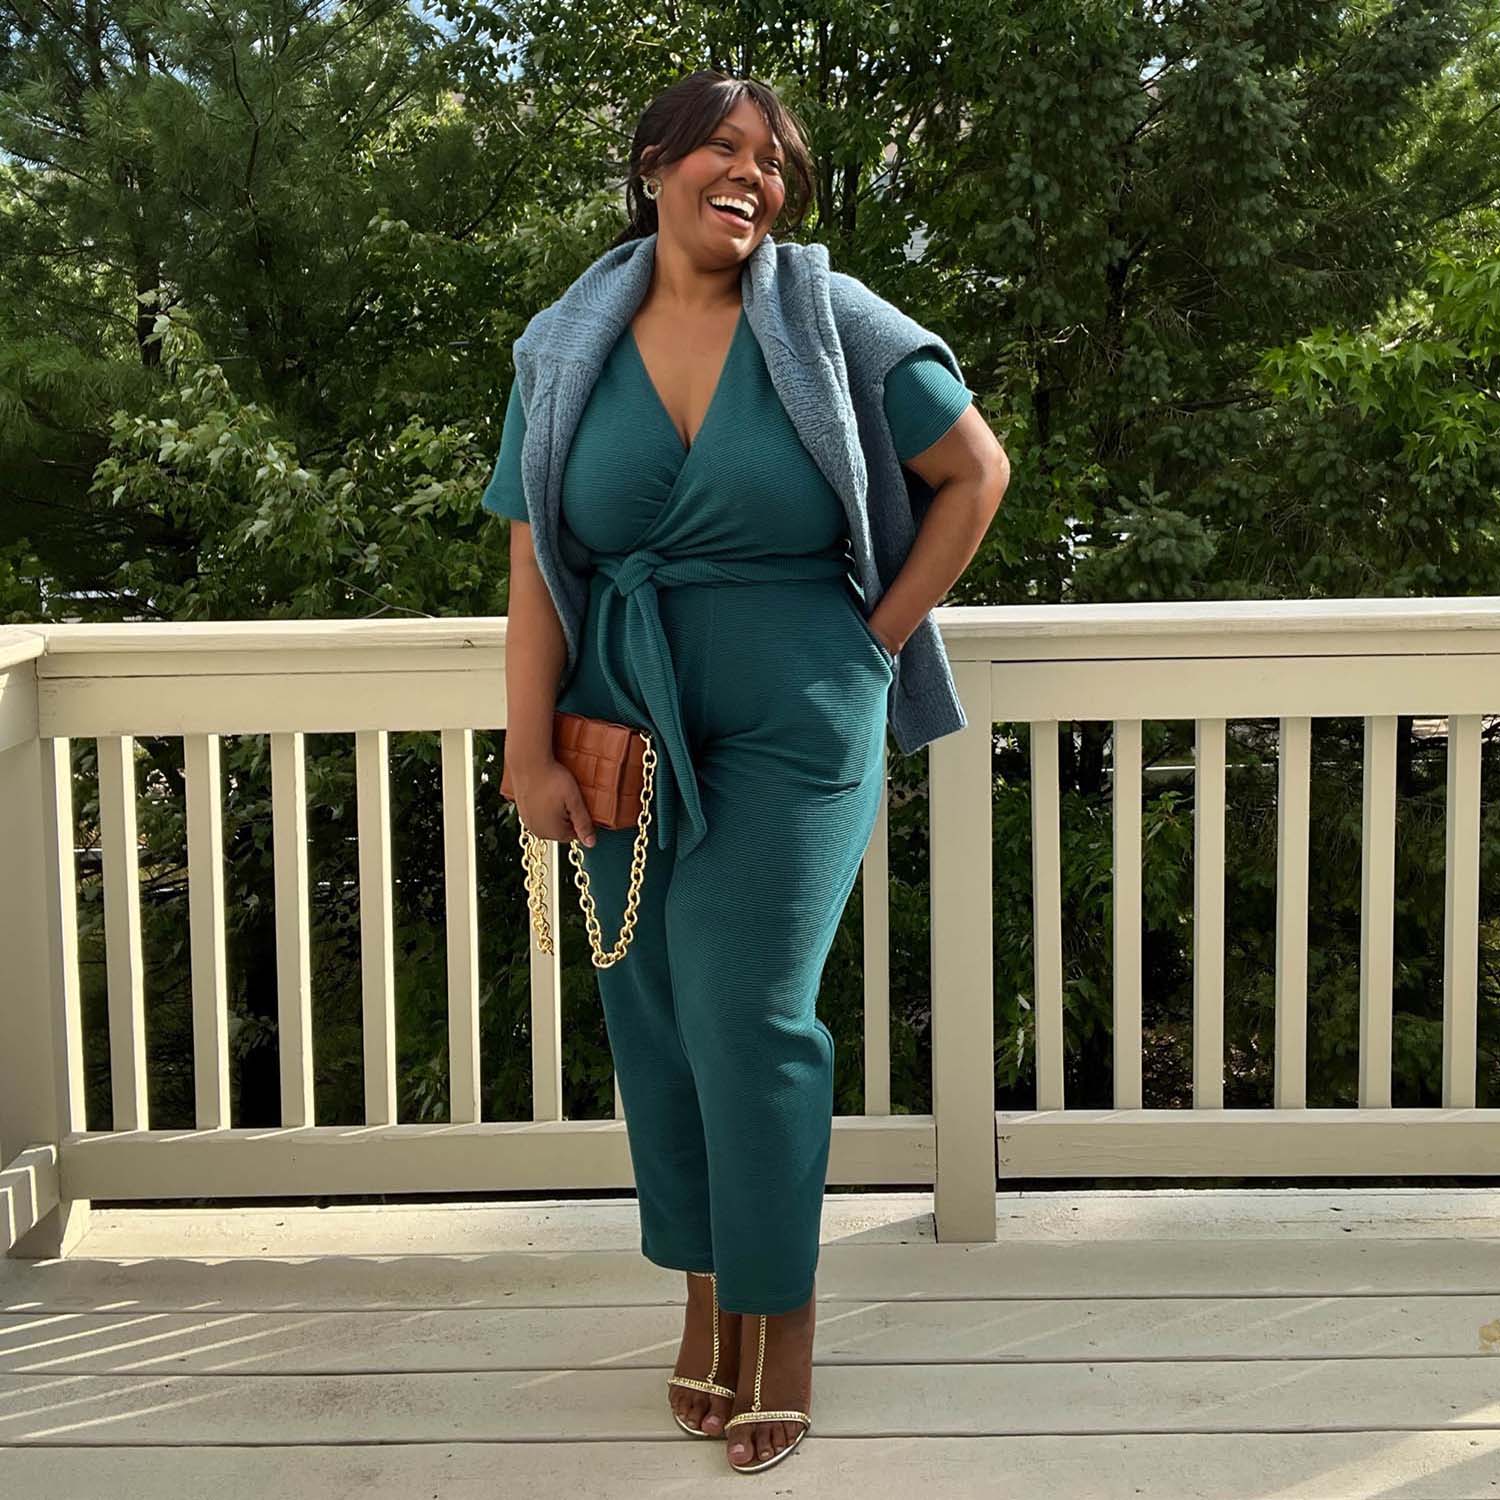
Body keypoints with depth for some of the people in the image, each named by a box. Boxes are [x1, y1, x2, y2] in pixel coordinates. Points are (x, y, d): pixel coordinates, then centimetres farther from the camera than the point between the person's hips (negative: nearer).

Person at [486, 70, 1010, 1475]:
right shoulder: (570, 352, 4)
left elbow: (976, 471, 3)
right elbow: (536, 569, 2)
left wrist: (883, 636, -2)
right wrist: (531, 753, -5)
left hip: (793, 727, -3)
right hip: (627, 728, 3)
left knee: (744, 1012, -6)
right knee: (651, 1012, 6)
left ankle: (779, 1315, 12)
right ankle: (706, 1292, 24)